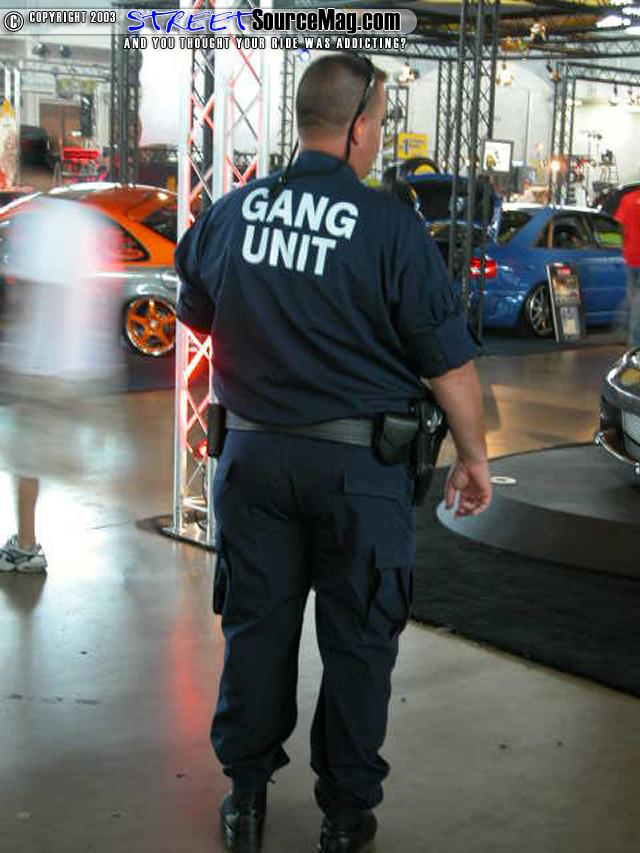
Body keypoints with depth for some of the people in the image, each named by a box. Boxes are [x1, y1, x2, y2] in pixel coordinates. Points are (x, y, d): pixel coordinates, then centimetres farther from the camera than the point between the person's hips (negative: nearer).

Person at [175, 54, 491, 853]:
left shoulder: (229, 213, 0)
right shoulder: (389, 226, -14)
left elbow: (195, 314, 18)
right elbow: (449, 361, -12)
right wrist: (473, 457, 2)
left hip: (253, 452, 4)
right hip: (357, 463, -4)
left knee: (256, 627, 15)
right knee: (357, 640, 10)